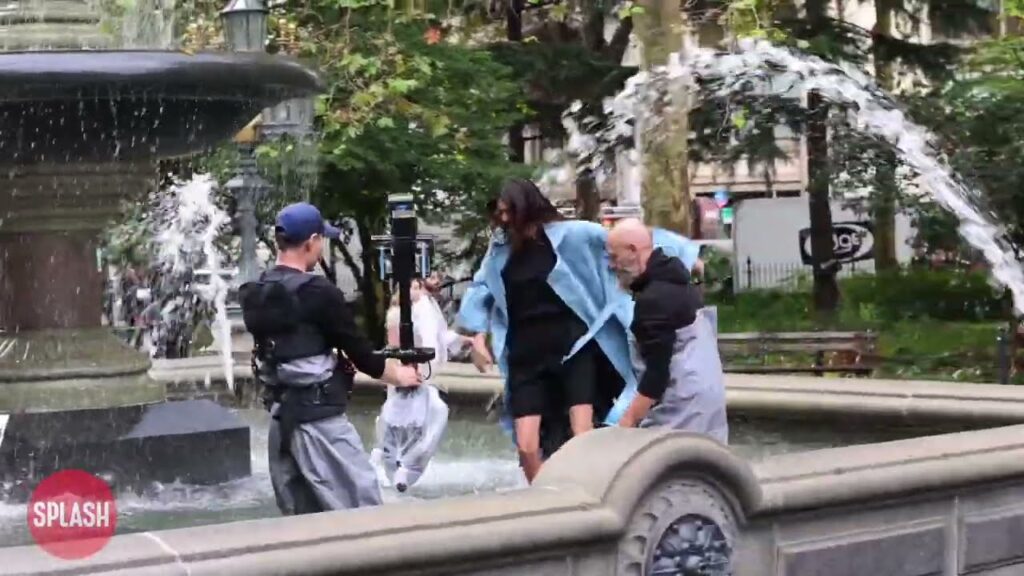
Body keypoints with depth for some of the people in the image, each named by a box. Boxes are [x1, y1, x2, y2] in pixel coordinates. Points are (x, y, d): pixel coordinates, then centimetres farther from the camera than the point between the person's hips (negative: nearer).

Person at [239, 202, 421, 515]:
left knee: (301, 516, 12)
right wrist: (399, 374, 9)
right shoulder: (317, 293, -14)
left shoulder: (254, 295, 6)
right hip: (320, 418, -7)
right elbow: (358, 350, -8)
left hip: (282, 418, 8)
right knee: (361, 510, -2)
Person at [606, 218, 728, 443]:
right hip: (706, 394, 10)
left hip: (683, 403, -10)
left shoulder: (652, 298, -18)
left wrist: (628, 421, -19)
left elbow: (657, 370, -21)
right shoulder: (676, 280, 13)